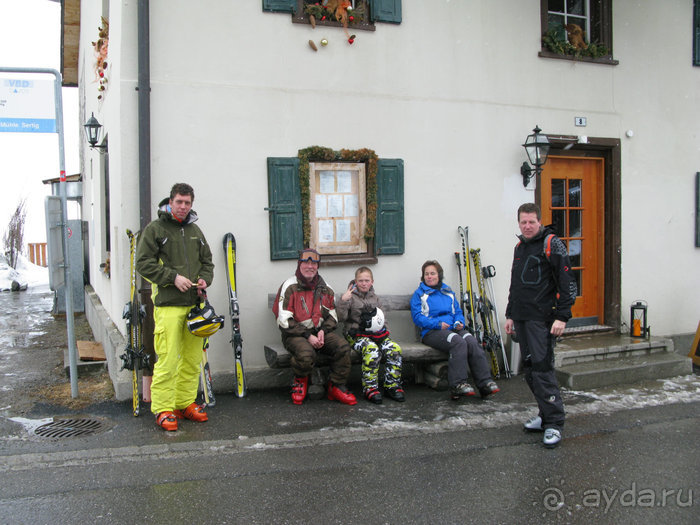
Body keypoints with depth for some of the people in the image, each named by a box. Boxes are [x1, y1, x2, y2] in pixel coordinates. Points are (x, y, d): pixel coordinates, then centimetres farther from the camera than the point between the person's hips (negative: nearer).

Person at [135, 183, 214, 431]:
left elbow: (207, 261, 25)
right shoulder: (155, 229, 0)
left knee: (192, 358, 8)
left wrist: (204, 279, 4)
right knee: (167, 359, -9)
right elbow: (144, 263, -6)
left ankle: (185, 403, 20)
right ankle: (163, 409, 1)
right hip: (168, 305, -6)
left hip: (194, 303, 6)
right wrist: (173, 277, -13)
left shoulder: (195, 230, 18)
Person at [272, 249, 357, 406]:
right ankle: (300, 381, -1)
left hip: (320, 332, 5)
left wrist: (323, 331, -6)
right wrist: (308, 336, -17)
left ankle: (337, 387, -6)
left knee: (343, 346, -22)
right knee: (306, 354, -36)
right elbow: (284, 321, -11)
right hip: (295, 334, -5)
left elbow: (333, 316, 16)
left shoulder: (325, 288, 11)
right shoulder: (289, 287, -6)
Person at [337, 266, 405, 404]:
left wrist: (384, 330, 11)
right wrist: (342, 301, -18)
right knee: (372, 349, -36)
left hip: (377, 334, 5)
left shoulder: (375, 298, 20)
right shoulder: (351, 297, 4)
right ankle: (370, 388, -26)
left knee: (394, 349, -22)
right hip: (357, 335, -5)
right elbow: (342, 317, -7)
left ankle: (392, 386, -12)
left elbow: (382, 318, 27)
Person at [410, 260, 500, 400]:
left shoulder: (448, 292, 26)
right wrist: (438, 324, -14)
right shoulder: (419, 294, 10)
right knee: (459, 342, -35)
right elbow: (417, 317, -1)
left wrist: (459, 322, 0)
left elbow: (458, 311, 24)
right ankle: (457, 385, -37)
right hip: (432, 332, -4)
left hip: (453, 329, 5)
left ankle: (485, 383, -32)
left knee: (472, 341, -28)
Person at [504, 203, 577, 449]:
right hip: (521, 318, 8)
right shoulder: (519, 247, 18)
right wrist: (510, 314, 24)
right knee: (530, 370, 10)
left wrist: (562, 316, -18)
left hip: (542, 319, -8)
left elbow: (567, 283, -11)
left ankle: (554, 424, -5)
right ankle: (545, 415, 21)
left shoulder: (551, 244, -6)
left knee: (542, 369, -11)